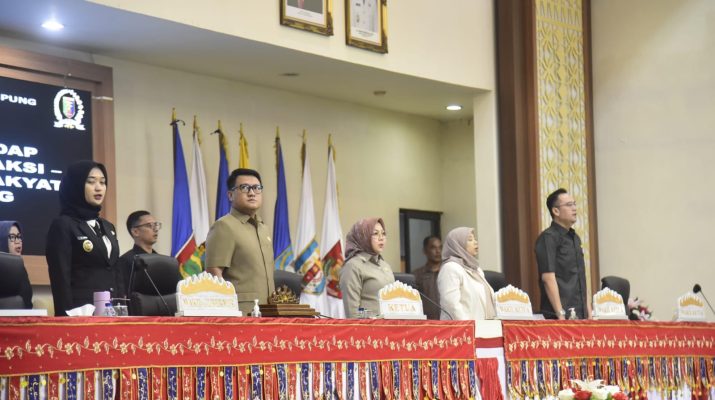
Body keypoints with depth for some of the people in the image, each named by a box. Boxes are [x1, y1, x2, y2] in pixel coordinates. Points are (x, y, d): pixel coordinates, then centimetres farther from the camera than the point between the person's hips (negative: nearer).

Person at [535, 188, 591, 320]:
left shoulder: (575, 238, 18)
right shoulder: (548, 238, -7)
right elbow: (548, 278, -14)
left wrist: (589, 313, 14)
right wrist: (561, 314, -19)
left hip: (581, 315, 8)